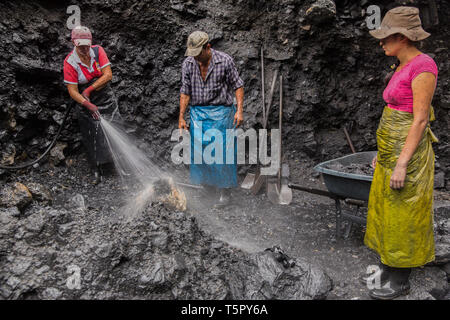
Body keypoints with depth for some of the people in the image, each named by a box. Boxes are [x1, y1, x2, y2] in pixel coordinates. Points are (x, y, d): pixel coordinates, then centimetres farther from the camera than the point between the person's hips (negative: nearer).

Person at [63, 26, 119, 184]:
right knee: (92, 137, 0)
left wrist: (89, 89, -17)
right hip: (86, 103, -2)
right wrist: (88, 105, -29)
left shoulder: (98, 51, -8)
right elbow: (72, 91, -15)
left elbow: (108, 75, -13)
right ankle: (97, 171, 13)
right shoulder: (70, 62, -14)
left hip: (107, 98, 2)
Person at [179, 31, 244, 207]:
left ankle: (225, 193, 7)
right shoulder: (188, 64, 1)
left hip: (221, 113, -4)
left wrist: (239, 110, -12)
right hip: (198, 113, 4)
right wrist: (181, 117, 3)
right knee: (198, 151, 6)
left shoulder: (225, 61, -9)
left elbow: (238, 86, -2)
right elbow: (185, 92, 5)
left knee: (221, 152, -5)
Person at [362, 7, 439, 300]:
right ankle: (389, 266, 34)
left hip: (408, 154, -9)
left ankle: (401, 281, 19)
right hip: (391, 149, 9)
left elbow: (420, 120, -20)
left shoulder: (423, 66, -17)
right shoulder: (403, 67, 12)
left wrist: (402, 164, -22)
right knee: (386, 210, 17)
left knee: (403, 216, 3)